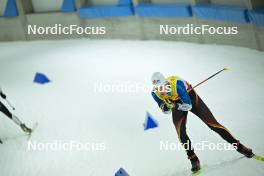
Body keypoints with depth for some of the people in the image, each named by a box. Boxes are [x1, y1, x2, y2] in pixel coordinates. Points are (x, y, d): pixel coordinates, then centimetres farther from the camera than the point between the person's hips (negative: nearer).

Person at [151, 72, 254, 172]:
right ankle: (193, 159, -4)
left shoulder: (176, 83, -37)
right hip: (176, 104, 4)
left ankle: (239, 146, 4)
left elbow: (188, 106, -32)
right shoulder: (155, 93, -23)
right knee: (180, 132, -18)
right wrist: (165, 107, -32)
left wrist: (174, 105, -48)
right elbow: (166, 111, -9)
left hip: (190, 98, -3)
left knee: (212, 123, -6)